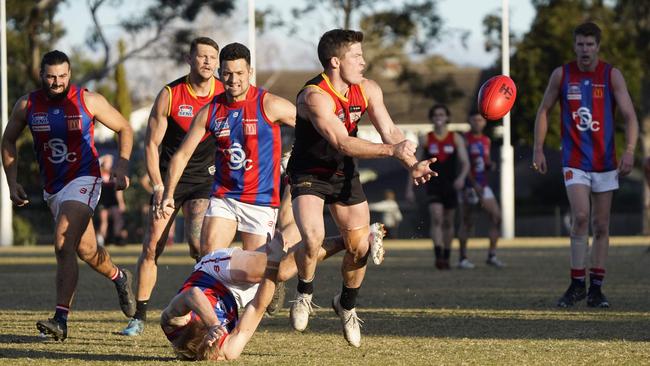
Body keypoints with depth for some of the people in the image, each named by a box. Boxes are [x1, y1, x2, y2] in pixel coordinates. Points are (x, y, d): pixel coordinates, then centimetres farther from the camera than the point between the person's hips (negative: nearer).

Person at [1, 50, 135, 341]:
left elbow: (124, 129, 2)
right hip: (52, 187, 5)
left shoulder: (88, 101, -10)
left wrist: (122, 166, -11)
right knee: (86, 250, 17)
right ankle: (119, 278, 48)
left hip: (83, 180, -5)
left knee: (64, 245, -22)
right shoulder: (27, 106, -2)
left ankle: (61, 319, -26)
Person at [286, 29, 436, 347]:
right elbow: (342, 143, -35)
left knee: (360, 248, 3)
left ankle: (347, 304, 30)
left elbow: (390, 132, -7)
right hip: (309, 174, -6)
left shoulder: (367, 91, -5)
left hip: (344, 174, 6)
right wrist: (392, 150, -42)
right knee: (312, 238, -27)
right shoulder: (314, 97, -28)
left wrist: (413, 164, -25)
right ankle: (304, 295, 2)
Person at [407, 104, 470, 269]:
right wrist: (410, 188, 5)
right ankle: (438, 256, -26)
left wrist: (462, 177, -23)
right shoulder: (425, 140, 3)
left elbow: (465, 163, -3)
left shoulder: (456, 139, 3)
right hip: (433, 185, -2)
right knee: (436, 218, -19)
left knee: (448, 222, 10)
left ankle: (446, 257, 23)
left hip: (451, 185, 2)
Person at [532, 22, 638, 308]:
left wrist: (630, 150, -23)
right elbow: (544, 111, 10)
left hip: (605, 161, 1)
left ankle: (596, 289, 14)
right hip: (574, 160, -1)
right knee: (580, 217, -18)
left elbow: (630, 116, -8)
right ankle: (577, 284, -8)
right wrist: (538, 148, 2)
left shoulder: (612, 75, -3)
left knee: (601, 226, 5)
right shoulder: (561, 75, 0)